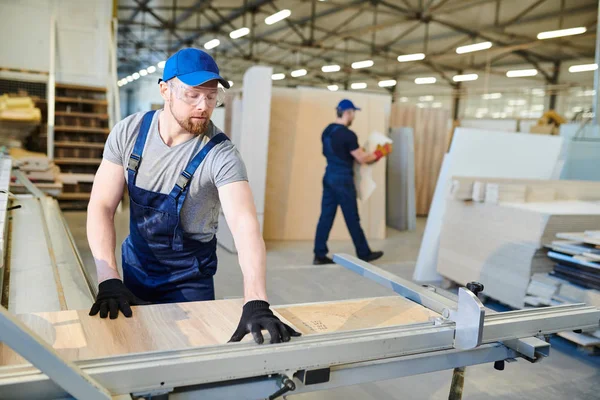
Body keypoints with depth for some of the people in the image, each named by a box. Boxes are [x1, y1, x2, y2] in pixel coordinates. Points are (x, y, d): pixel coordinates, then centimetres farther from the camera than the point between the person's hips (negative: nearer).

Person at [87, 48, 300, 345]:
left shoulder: (220, 155, -25)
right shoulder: (128, 132, -13)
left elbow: (245, 225, -37)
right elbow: (102, 206, -14)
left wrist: (255, 303, -51)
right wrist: (109, 280, -26)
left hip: (189, 276, -3)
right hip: (135, 265, 3)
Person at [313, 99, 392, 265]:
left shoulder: (327, 130, 9)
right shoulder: (348, 134, -16)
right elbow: (362, 159, -12)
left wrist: (356, 152, 23)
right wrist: (381, 152, 1)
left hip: (329, 177, 8)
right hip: (342, 179, -8)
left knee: (326, 216, 8)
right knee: (352, 218, 3)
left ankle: (320, 255, 10)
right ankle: (364, 254, 17)